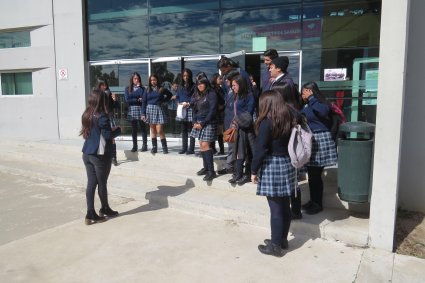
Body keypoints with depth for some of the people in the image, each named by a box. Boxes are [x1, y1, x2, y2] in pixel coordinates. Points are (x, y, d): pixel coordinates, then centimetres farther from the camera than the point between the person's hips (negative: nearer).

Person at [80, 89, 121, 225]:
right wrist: (118, 130, -1)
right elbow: (108, 135, -18)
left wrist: (110, 130, 13)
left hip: (87, 154, 7)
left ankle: (90, 214, 9)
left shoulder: (86, 115, 8)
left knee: (91, 183, 8)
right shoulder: (102, 117, -16)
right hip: (100, 155, -7)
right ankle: (105, 209, 29)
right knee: (102, 183, 10)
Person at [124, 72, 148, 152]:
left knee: (143, 128, -1)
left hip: (141, 109, -1)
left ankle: (144, 145, 3)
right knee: (134, 129, 5)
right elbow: (127, 100, -3)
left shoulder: (142, 88, 6)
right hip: (132, 110, 1)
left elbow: (143, 98, -12)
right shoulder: (128, 88, 8)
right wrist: (138, 100, -7)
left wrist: (139, 87, -5)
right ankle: (134, 146, 11)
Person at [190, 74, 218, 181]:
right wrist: (195, 122, 3)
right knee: (201, 145, 6)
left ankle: (211, 171, -11)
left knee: (205, 145, -13)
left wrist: (202, 123, -14)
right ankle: (205, 167, 16)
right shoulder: (196, 95, 14)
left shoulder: (211, 94, -8)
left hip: (208, 123, -7)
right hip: (198, 122, 7)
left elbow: (212, 111, -13)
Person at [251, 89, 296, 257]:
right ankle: (282, 240, 29)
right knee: (285, 206, 15)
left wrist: (254, 170, -6)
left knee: (276, 209, 0)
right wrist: (287, 161, 17)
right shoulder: (288, 119, 8)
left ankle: (275, 246, 10)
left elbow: (261, 149, -15)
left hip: (272, 167, -8)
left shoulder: (267, 122, -14)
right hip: (287, 164, 8)